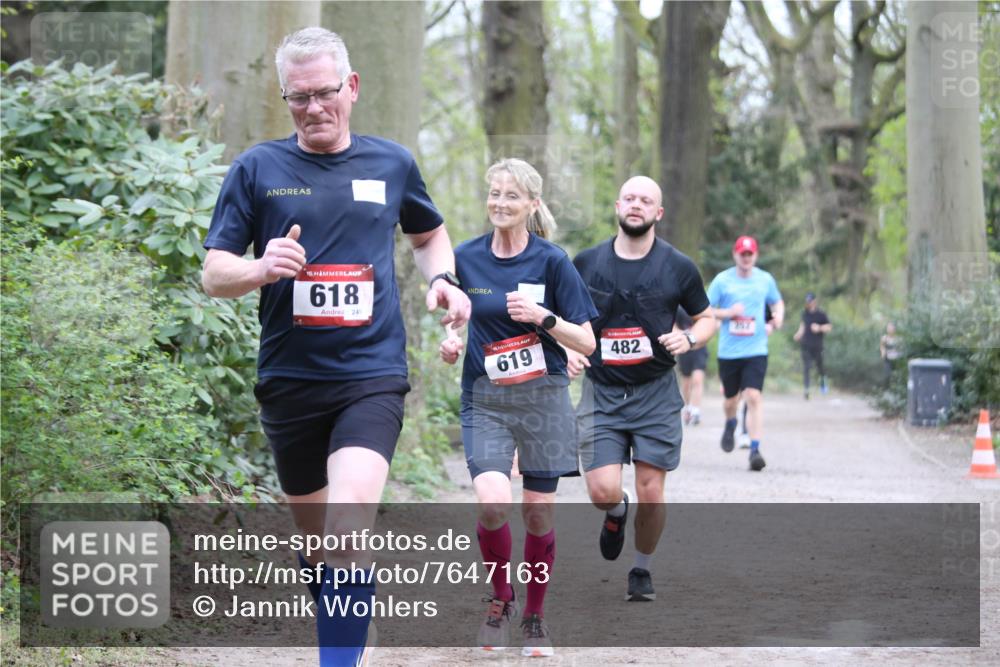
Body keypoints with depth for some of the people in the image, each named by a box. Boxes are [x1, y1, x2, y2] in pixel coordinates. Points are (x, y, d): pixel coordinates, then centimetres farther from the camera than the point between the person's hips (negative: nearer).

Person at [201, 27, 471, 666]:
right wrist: (261, 269, -21)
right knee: (316, 531, 14)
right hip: (289, 380, 1)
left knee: (347, 528, -22)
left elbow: (430, 233, 25)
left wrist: (442, 279, 4)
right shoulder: (257, 168, 1)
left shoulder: (392, 163, 6)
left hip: (372, 377, -1)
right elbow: (214, 273, 1)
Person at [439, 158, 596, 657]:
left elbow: (587, 343, -5)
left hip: (543, 399, -1)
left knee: (538, 515, 4)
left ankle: (534, 617, 24)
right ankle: (500, 599, 6)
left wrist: (541, 317, -20)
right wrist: (450, 343, -2)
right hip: (485, 400, 1)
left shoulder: (552, 261, -5)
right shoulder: (465, 258, 1)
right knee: (493, 504, -19)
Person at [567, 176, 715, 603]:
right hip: (601, 393, 0)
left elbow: (707, 318, 11)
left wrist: (689, 339, -11)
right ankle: (617, 513, 27)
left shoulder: (678, 267, -1)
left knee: (651, 494, -2)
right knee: (602, 493, -11)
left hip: (656, 394, 0)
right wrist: (567, 350, -5)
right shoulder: (586, 264, 2)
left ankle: (642, 572, 23)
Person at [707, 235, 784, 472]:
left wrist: (777, 320, 1)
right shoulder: (722, 280, -1)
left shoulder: (765, 279, 5)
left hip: (756, 350, 0)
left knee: (754, 396, -16)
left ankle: (755, 449, -16)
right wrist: (728, 313, -15)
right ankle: (730, 425, 48)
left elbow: (778, 302, 22)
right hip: (728, 352, 0)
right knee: (730, 398, 13)